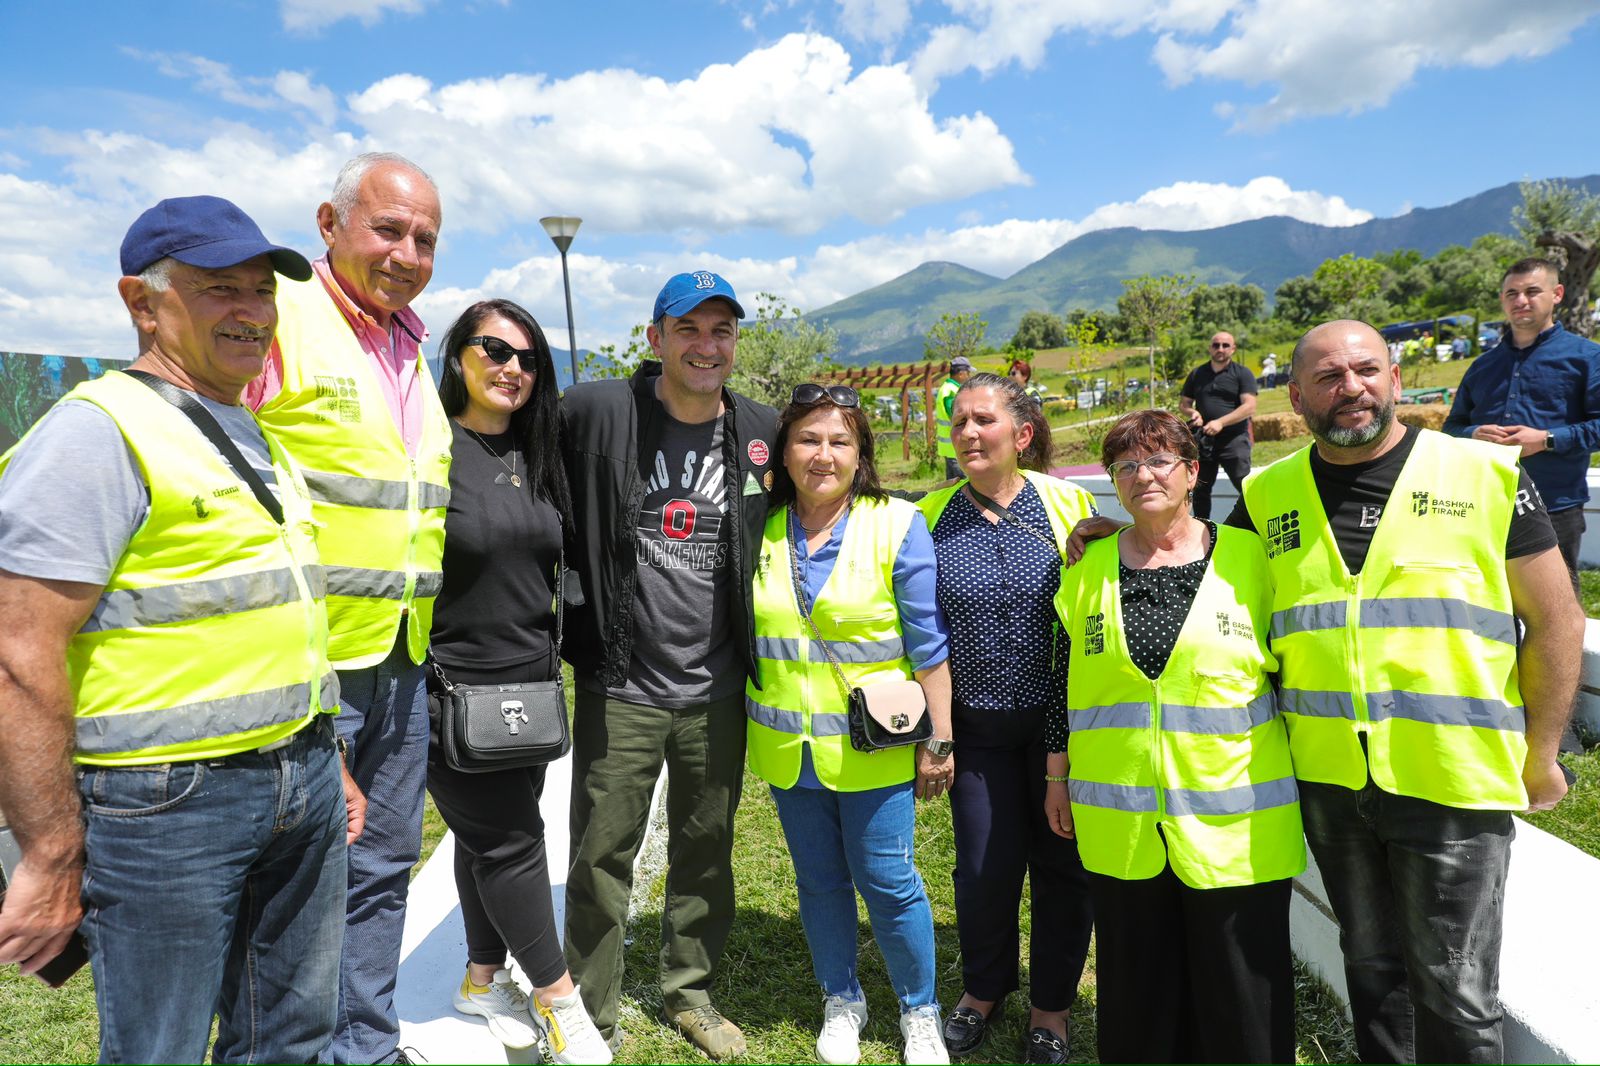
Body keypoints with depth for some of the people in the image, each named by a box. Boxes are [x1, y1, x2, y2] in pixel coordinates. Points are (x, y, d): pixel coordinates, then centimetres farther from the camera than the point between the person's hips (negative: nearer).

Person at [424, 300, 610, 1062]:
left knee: (490, 839, 18)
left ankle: (484, 979, 36)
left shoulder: (536, 457, 8)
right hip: (455, 690, -6)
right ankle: (558, 999, 21)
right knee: (510, 842, 3)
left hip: (530, 684, 6)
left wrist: (550, 660, 16)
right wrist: (421, 685, -14)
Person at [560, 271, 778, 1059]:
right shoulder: (596, 412, -10)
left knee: (707, 854, 18)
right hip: (621, 690, -3)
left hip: (717, 692, 3)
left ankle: (690, 994, 40)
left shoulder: (762, 432, 1)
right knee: (602, 859, 9)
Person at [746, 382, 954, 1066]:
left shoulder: (897, 526, -9)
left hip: (873, 747, -3)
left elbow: (928, 645, -8)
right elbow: (744, 637, 11)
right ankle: (841, 1003, 38)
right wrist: (750, 721, 13)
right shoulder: (761, 531, 0)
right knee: (819, 881, 16)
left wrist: (938, 741, -8)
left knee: (886, 881, 5)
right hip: (788, 748, 4)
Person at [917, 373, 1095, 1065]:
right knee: (984, 868, 7)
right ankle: (984, 989, 37)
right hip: (977, 724, 1)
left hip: (1060, 718, -1)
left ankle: (1051, 1006, 35)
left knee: (1062, 864, 10)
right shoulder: (931, 515, -1)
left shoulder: (1069, 503, -6)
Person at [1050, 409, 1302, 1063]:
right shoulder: (1089, 567, 5)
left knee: (1241, 982, 10)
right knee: (1137, 983, 16)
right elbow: (1067, 683, 9)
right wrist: (1058, 776, 10)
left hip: (1233, 818, -2)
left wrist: (1303, 780, 1)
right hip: (1119, 821, 2)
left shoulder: (1249, 556, -2)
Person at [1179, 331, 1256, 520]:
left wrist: (1221, 422, -21)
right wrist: (1191, 412, -6)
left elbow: (1249, 407, -10)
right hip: (1203, 440, 4)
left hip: (1233, 440, -4)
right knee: (1200, 489, 11)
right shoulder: (1197, 374, 12)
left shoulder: (1242, 374, 0)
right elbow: (1183, 404, 18)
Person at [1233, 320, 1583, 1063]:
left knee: (1454, 993, 9)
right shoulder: (1268, 497, 2)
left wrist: (1540, 756, 0)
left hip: (1455, 783, -2)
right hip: (1327, 781, 3)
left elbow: (1554, 619, 0)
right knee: (1372, 971, 21)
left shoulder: (1485, 474, -4)